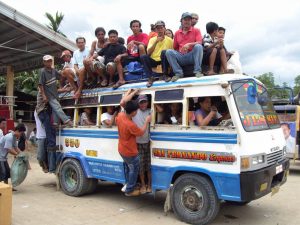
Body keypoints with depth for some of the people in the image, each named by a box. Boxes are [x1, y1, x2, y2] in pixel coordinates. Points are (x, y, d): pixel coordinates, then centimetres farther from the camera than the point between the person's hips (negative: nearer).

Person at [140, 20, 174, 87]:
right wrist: (156, 42, -14)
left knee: (164, 52, -33)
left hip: (163, 61, -2)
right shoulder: (152, 39, 8)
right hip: (154, 61, 2)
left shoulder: (169, 40, 4)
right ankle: (151, 77, -17)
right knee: (143, 57, -26)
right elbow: (148, 53, -6)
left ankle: (165, 75, -20)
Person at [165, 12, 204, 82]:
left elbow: (199, 43, -10)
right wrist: (180, 52, -1)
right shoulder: (177, 33, 14)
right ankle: (178, 73, -20)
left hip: (192, 56, -2)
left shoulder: (196, 30, 7)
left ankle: (197, 71, -29)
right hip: (181, 57, 2)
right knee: (169, 52, -22)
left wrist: (189, 44, -26)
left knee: (198, 46, -31)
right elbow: (175, 47, 18)